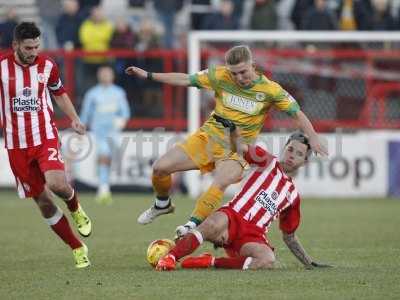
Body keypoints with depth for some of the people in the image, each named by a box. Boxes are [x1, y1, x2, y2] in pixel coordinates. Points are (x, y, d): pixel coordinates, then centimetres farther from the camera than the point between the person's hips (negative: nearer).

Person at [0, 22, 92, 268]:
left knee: (57, 183, -26)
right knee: (43, 201, 2)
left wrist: (74, 118, 6)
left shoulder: (47, 65, 0)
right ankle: (78, 249, 13)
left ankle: (75, 208, 10)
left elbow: (60, 93, 17)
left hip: (45, 137, 0)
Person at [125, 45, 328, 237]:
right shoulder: (220, 76, -6)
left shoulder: (269, 90, -11)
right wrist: (148, 75, 2)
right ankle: (162, 204, 24)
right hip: (208, 136, 3)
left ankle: (194, 224, -27)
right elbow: (186, 80, 2)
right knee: (160, 167, -5)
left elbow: (296, 113, -4)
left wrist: (312, 138, -16)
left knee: (220, 184, -34)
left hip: (237, 150, -3)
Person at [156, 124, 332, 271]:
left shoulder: (293, 195, 26)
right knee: (216, 224, -41)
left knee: (268, 260, -33)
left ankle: (211, 262, -22)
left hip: (253, 235, 3)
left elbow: (289, 237, 33)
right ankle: (169, 258, -35)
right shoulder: (267, 162, 15)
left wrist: (310, 264, 27)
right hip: (232, 217, -3)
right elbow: (240, 148, -3)